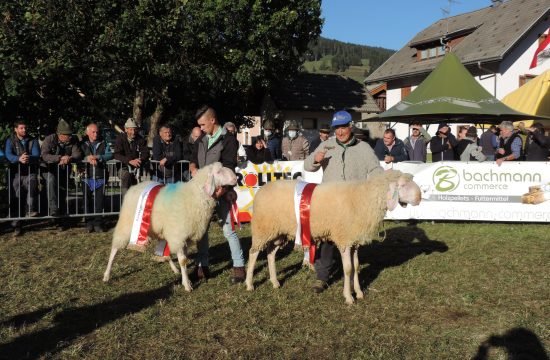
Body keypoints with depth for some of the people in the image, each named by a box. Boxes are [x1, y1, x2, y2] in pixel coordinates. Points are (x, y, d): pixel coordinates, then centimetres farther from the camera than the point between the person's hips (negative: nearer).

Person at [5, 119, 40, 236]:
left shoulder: (33, 141, 8)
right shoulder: (10, 141, 7)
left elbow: (37, 155, -8)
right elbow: (8, 155, -11)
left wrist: (28, 158, -31)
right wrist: (19, 159, -33)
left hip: (30, 172, 0)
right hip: (16, 172, 0)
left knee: (32, 184, -32)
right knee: (17, 197, -2)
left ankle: (30, 210, -37)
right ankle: (16, 225, 4)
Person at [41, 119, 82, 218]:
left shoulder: (73, 141, -9)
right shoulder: (49, 139, -17)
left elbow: (78, 154, -15)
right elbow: (44, 155, -28)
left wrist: (69, 158, -37)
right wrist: (60, 158, -39)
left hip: (64, 169, 4)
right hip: (49, 169, -4)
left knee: (63, 193, 11)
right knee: (51, 180, -36)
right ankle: (53, 209, -37)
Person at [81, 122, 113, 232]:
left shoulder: (103, 143, 12)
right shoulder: (83, 144, 11)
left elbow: (110, 155, -3)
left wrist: (97, 157, -16)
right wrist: (88, 159, -19)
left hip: (100, 177, 0)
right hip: (87, 177, 0)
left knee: (99, 200, -2)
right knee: (87, 200, 1)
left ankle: (98, 223, 5)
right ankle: (89, 223, 10)